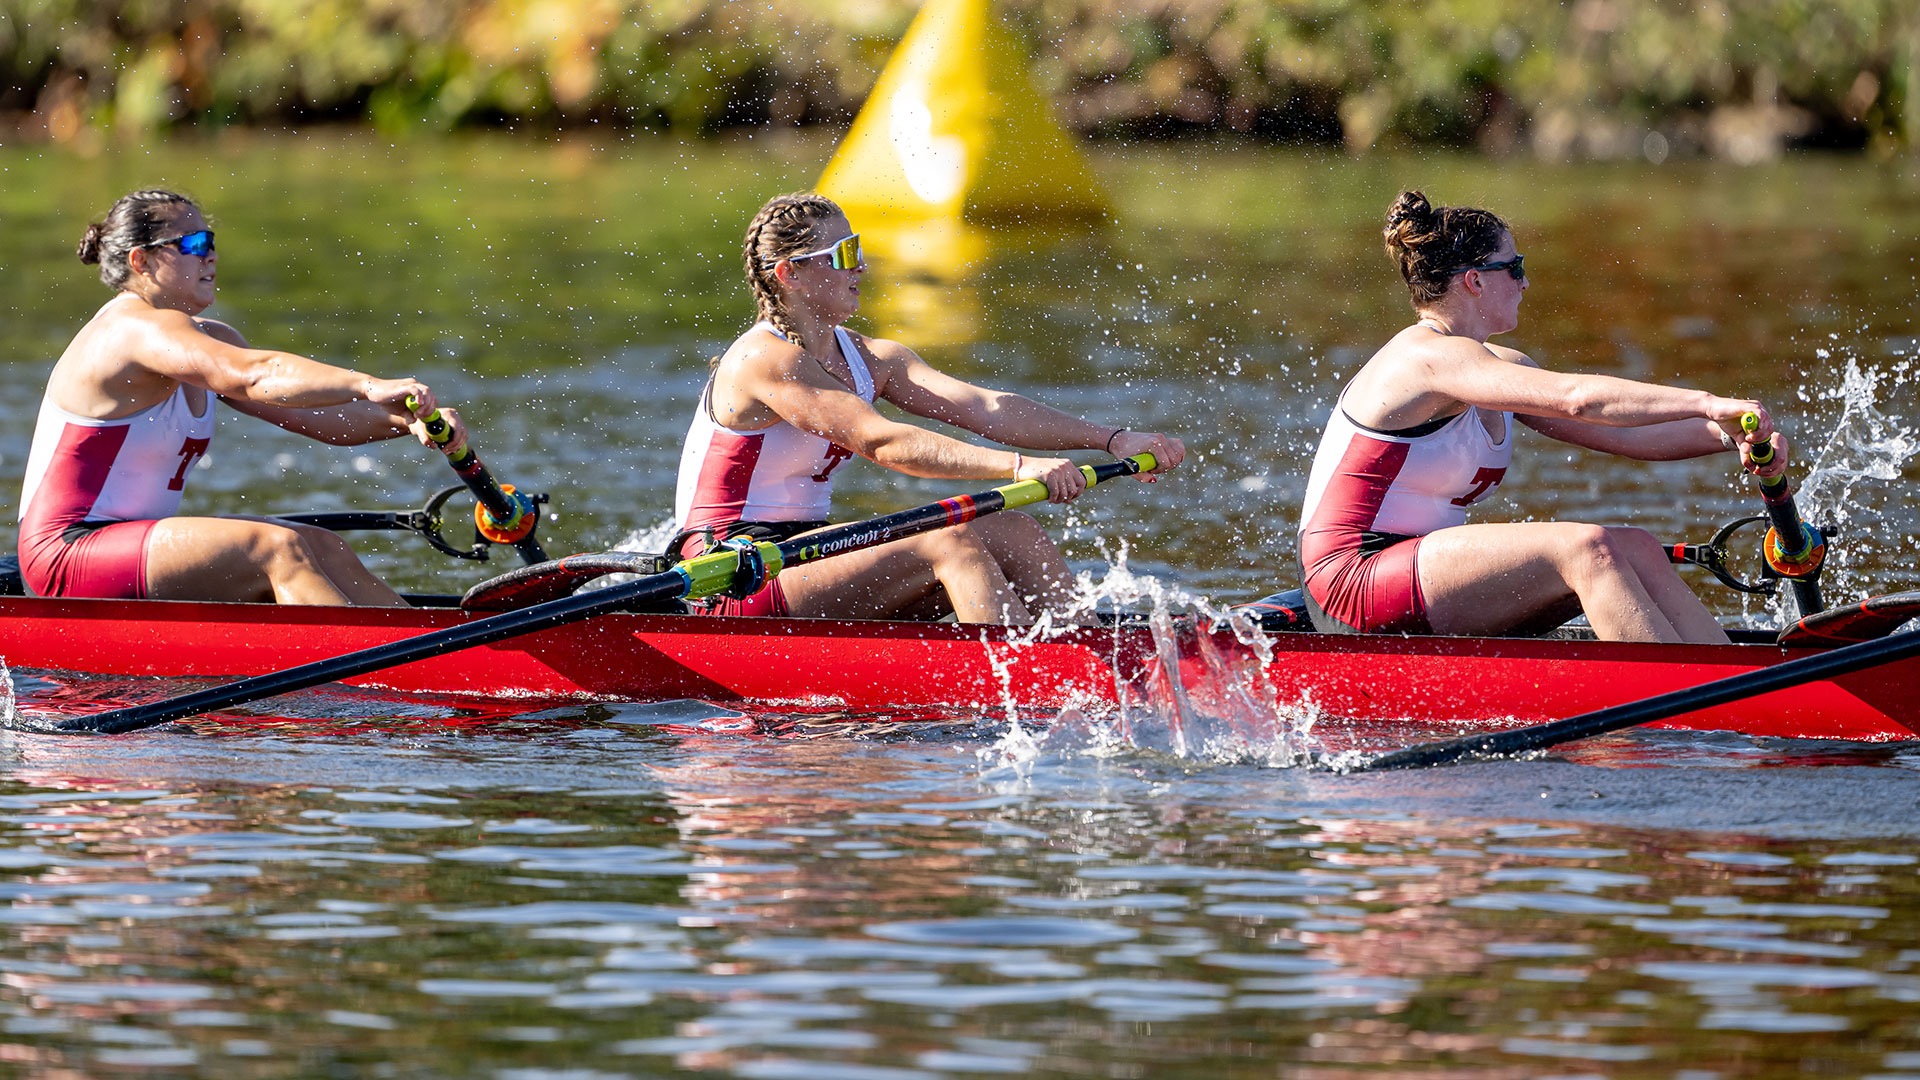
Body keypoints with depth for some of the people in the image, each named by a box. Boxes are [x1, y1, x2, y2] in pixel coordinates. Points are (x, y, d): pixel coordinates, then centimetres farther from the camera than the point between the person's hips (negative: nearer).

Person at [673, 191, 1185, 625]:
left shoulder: (868, 359, 10)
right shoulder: (763, 360, -17)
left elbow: (980, 406, -3)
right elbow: (880, 441, -29)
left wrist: (1111, 438, -17)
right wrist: (1017, 466, -39)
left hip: (802, 558, 9)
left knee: (1012, 532, -7)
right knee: (951, 543, -24)